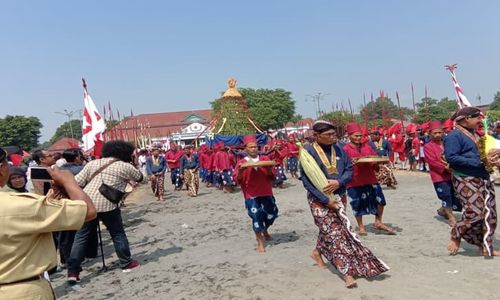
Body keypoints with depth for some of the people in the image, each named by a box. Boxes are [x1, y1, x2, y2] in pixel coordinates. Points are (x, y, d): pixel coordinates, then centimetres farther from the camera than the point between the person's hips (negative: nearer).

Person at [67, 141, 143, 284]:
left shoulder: (92, 163, 15)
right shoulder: (124, 166, 2)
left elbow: (77, 182, 9)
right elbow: (139, 177, 16)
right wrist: (130, 165, 31)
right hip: (107, 204, -4)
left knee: (81, 237, 11)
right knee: (118, 234, 14)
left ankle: (73, 272, 10)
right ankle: (126, 263, 23)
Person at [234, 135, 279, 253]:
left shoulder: (265, 159, 7)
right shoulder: (241, 162, 1)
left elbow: (272, 177, 6)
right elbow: (237, 180, -3)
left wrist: (269, 169, -14)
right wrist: (240, 171, -22)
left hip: (266, 193, 3)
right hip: (251, 195, -2)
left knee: (272, 214, 7)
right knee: (256, 217, -5)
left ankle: (265, 230, 41)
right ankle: (260, 242, 15)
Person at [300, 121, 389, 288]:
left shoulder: (338, 149, 3)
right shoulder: (308, 151, -13)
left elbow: (349, 169, 5)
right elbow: (306, 179, -15)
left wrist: (338, 182, -17)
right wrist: (326, 200, -18)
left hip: (337, 196, 5)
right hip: (319, 199, -5)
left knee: (328, 230, 15)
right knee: (334, 232, -8)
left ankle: (317, 252, 42)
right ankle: (347, 272, -5)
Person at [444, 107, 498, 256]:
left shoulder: (475, 134, 17)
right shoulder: (454, 135, -10)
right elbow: (451, 157, -22)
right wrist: (478, 162, -23)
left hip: (483, 178, 9)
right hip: (466, 180, -9)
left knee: (489, 213, 7)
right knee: (475, 212, -16)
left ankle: (486, 247, 19)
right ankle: (456, 236, 8)